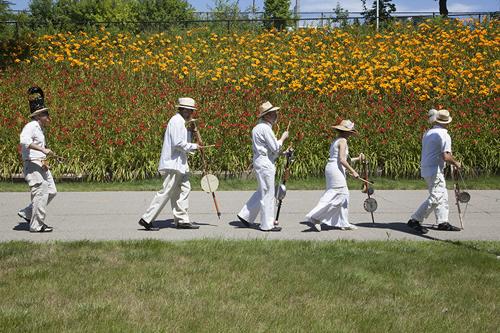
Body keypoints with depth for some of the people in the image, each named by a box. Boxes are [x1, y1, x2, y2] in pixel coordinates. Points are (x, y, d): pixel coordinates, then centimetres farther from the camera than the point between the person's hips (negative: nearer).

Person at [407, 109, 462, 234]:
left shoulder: (428, 133, 12)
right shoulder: (444, 135, -14)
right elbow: (446, 157, -23)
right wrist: (456, 163, -5)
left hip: (426, 169, 9)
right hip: (435, 171, -9)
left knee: (442, 196, 14)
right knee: (435, 197, -10)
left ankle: (443, 222, 15)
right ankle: (415, 220, -11)